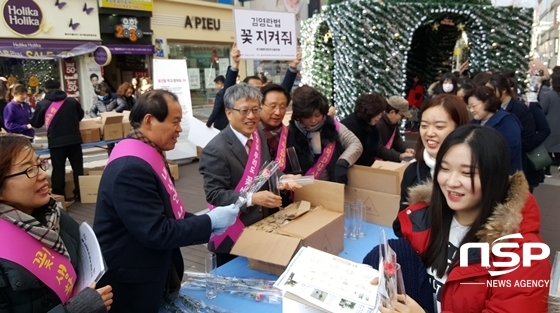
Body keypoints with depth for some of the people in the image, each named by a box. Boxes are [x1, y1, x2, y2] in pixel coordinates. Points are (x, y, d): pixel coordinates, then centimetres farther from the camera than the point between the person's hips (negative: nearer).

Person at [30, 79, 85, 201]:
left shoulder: (42, 104, -3)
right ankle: (80, 195, 15)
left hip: (56, 142, -1)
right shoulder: (72, 101, 1)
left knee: (58, 170, 7)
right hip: (74, 139, 1)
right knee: (78, 168, 11)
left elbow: (35, 124, 8)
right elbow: (81, 115, 18)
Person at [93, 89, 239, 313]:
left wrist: (204, 223, -1)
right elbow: (156, 232, -28)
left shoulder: (150, 155, 7)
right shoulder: (131, 167, -26)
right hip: (130, 283, -9)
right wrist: (209, 222, -19)